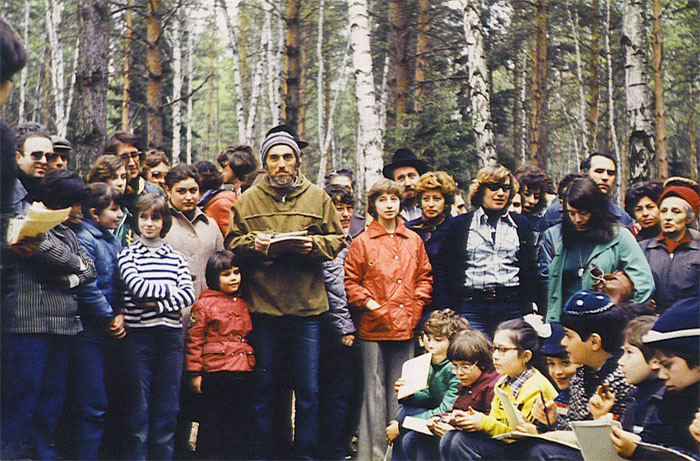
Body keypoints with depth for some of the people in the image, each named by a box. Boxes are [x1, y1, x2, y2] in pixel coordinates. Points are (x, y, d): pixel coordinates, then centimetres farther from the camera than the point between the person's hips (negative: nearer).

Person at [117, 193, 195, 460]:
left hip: (171, 335, 3)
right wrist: (170, 290, -3)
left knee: (168, 408, 3)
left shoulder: (176, 257, 12)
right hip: (138, 335, -3)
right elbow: (137, 287, -12)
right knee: (138, 407, -1)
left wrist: (157, 305, -11)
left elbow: (189, 295, 0)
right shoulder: (127, 255, 4)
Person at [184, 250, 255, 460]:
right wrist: (195, 373, -7)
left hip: (243, 372, 5)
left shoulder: (243, 304, 15)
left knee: (241, 424, 9)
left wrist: (253, 366, 19)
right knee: (213, 423, 2)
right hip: (215, 372, -5)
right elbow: (195, 340, -3)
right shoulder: (203, 304, -2)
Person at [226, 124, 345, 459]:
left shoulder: (317, 198, 7)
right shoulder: (248, 200, 7)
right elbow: (232, 243, 6)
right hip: (263, 306, 0)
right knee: (265, 389, 9)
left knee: (308, 391, 4)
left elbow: (337, 240, 7)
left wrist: (313, 244, -12)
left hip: (307, 307, 0)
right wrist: (253, 243, -13)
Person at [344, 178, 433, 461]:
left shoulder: (413, 241, 11)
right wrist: (368, 303, -10)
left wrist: (418, 302, 2)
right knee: (374, 389, 1)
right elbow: (350, 281, 1)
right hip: (374, 326, -3)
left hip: (405, 325, 3)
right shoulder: (362, 242, 1)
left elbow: (424, 276, 16)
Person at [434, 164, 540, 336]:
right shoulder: (459, 224, 9)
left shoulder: (521, 224, 14)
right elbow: (443, 272, 7)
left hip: (512, 307, 1)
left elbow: (530, 270, 14)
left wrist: (530, 312, 6)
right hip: (472, 307, -1)